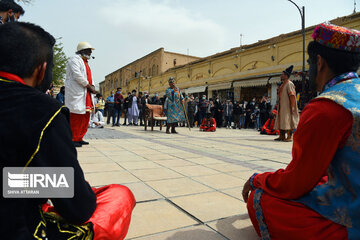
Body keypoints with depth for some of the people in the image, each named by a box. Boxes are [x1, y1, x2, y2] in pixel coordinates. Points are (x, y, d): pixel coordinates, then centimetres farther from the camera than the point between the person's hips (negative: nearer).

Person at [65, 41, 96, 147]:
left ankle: (79, 138, 19)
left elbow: (88, 77, 25)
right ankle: (72, 139, 0)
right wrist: (89, 86, -13)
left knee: (85, 117, 10)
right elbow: (77, 76, -17)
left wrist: (92, 86, 4)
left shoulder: (85, 62, 25)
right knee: (75, 117, -8)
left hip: (86, 94, 10)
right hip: (76, 94, -10)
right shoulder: (75, 59, -5)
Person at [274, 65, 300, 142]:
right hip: (281, 106, 9)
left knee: (288, 120, -7)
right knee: (281, 120, 10)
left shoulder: (289, 84, -11)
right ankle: (282, 136, 17)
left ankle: (290, 136, -1)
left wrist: (292, 107, -24)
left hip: (287, 106, -9)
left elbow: (292, 95, -19)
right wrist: (279, 106, 18)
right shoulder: (282, 84, 17)